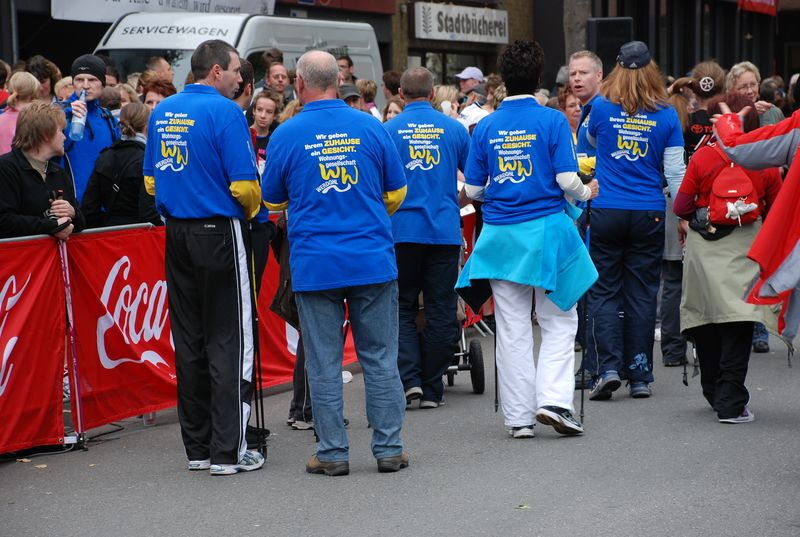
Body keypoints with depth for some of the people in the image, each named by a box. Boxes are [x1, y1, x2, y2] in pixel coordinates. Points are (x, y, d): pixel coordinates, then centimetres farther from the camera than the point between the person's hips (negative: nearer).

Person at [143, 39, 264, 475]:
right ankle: (228, 451, -3)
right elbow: (244, 183, -15)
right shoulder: (224, 112, -13)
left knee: (188, 341, 10)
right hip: (219, 232, -7)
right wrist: (249, 211, 4)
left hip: (177, 235, 7)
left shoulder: (162, 111, 9)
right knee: (229, 341, -2)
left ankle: (197, 447, 16)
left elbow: (151, 178, 15)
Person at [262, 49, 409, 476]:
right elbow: (396, 192, 9)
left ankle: (333, 453, 8)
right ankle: (389, 448, 10)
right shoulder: (370, 127, 0)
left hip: (314, 263, -1)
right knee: (380, 357, 8)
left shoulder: (286, 135, -5)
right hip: (373, 260, 1)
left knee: (324, 362, 5)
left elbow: (273, 200, 8)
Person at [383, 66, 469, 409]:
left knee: (402, 307, 9)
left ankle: (409, 378, -7)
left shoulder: (388, 130, -2)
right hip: (444, 230, 1)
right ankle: (432, 389, 10)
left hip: (402, 230, -1)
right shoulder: (453, 129, 3)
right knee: (440, 310, 7)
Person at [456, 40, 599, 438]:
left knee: (512, 330, 7)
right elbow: (567, 180, -11)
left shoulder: (486, 127, 2)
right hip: (547, 229, -2)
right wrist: (586, 193, 10)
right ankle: (553, 400, -6)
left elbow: (473, 189, 4)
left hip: (500, 236, 3)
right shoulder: (552, 121, -6)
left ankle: (519, 417, 10)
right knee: (559, 322, 9)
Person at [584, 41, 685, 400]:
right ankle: (640, 376, 9)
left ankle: (607, 367, -8)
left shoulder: (601, 108, -2)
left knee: (604, 291, 5)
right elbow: (675, 171, -2)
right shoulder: (666, 115, -2)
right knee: (642, 294, 7)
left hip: (606, 212, -1)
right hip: (649, 215, 1)